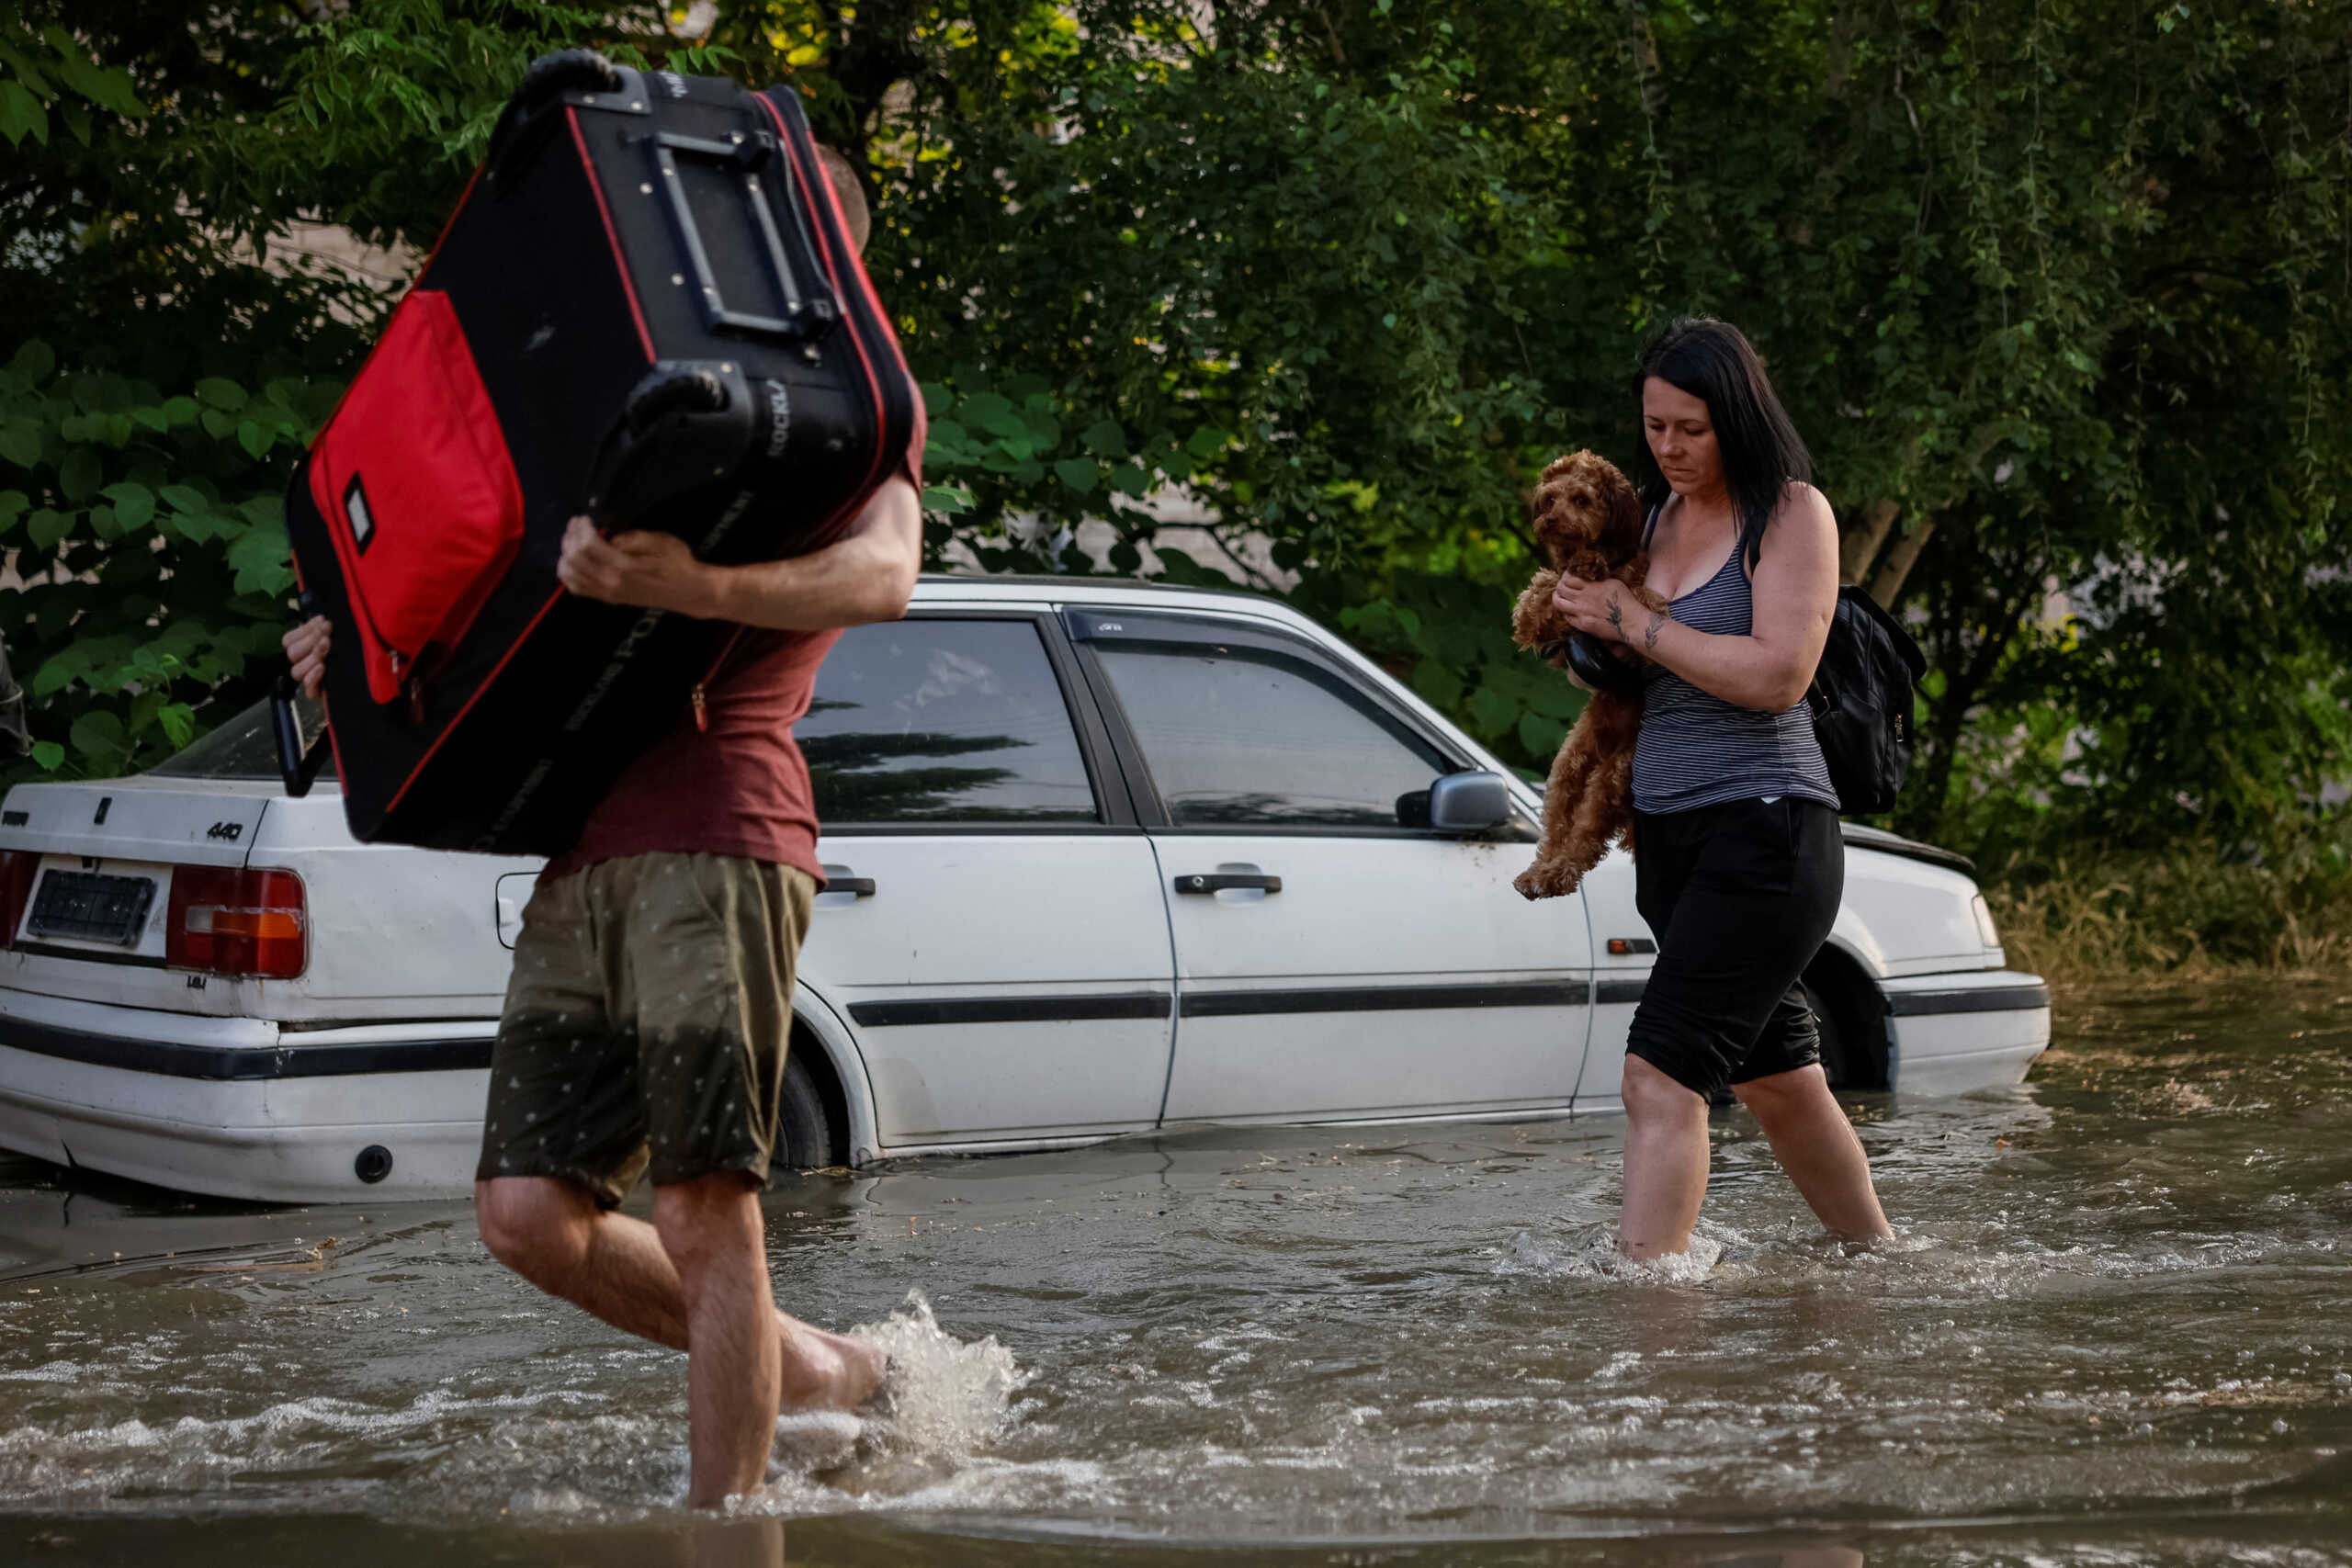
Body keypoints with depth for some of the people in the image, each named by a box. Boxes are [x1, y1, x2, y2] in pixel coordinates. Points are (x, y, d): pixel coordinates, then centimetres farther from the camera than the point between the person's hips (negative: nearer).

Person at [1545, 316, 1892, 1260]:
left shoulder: (1791, 511, -7)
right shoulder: (1656, 513, 14)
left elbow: (1778, 675, -19)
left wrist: (1634, 623, -14)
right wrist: (1586, 633, 6)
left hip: (1763, 826, -8)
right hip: (1669, 834, 8)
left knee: (1661, 1072, -18)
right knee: (1775, 1077, 16)